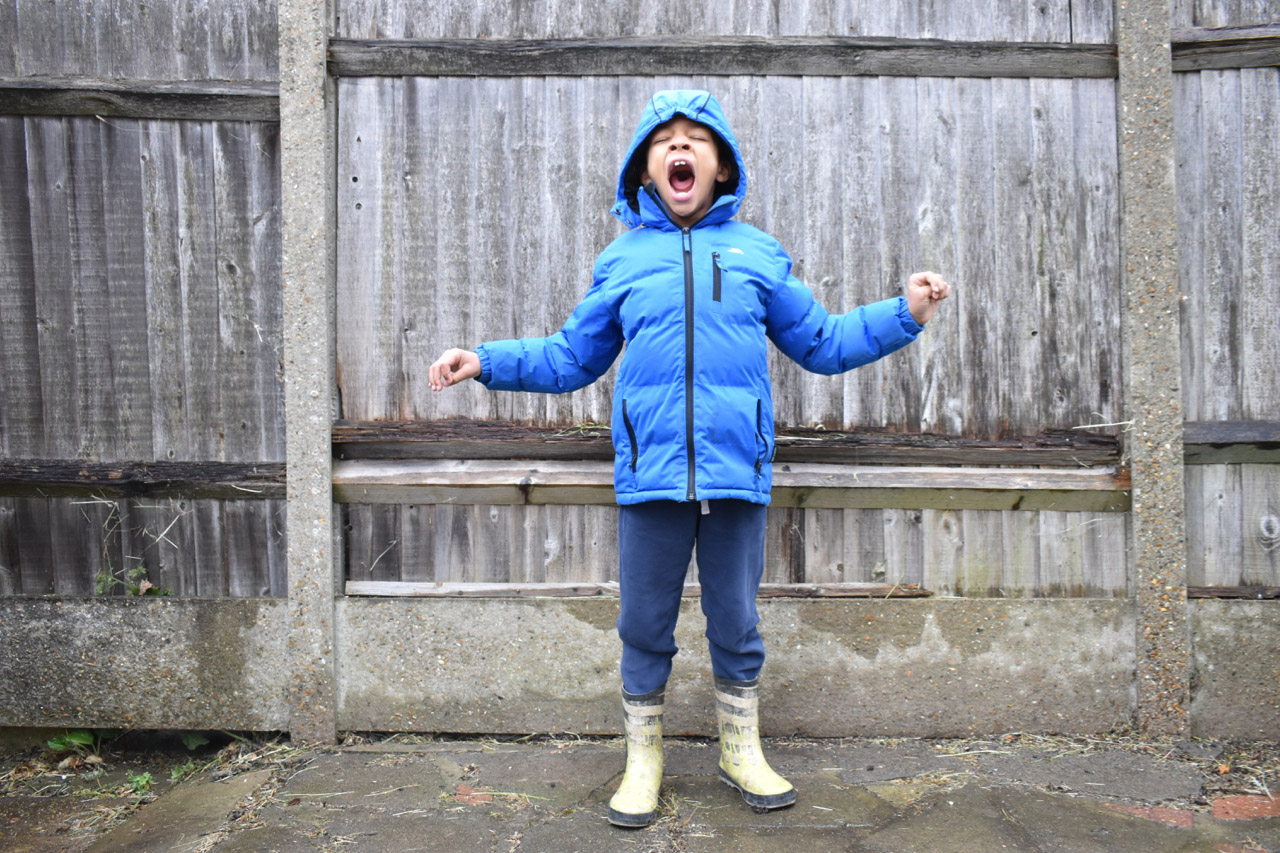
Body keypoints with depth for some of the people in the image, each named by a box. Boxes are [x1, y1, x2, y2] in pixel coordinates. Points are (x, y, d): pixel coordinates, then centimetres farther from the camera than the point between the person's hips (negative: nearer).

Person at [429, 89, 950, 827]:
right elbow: (570, 357, 17)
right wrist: (488, 361, 9)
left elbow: (821, 344, 16)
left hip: (737, 474, 0)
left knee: (737, 622, 13)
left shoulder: (758, 253, 11)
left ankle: (742, 750, 34)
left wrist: (903, 316, 9)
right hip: (650, 475, 0)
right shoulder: (622, 260, 11)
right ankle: (643, 759, 30)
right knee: (645, 626, 11)